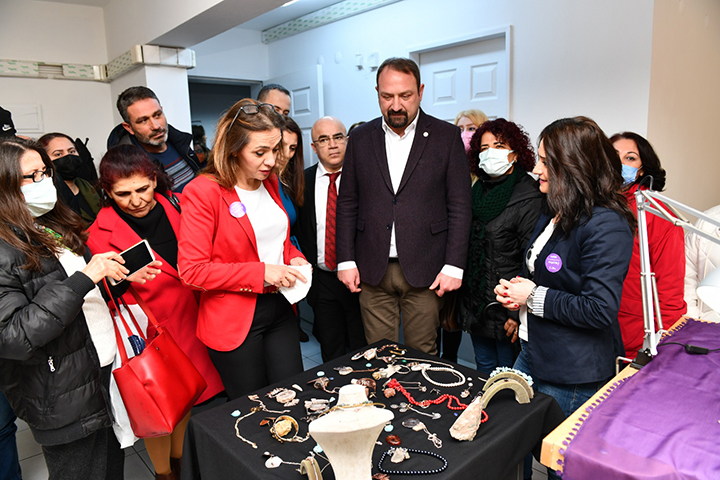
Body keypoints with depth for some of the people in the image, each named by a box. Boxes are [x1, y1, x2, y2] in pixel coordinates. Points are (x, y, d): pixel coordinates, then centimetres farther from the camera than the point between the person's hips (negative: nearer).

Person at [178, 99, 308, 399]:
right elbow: (192, 270, -17)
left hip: (279, 310, 6)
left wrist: (294, 257, 1)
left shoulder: (270, 182, 7)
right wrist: (261, 272, -22)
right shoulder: (203, 191, -15)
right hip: (233, 321, -6)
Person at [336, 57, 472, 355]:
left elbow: (460, 206, -2)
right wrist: (345, 260, 1)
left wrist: (454, 266, -8)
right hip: (372, 271, 2)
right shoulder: (361, 138, 7)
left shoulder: (446, 136, 0)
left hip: (425, 270, -1)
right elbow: (347, 203, 8)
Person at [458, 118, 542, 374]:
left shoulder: (530, 198, -13)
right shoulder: (478, 191, 9)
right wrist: (459, 301, 12)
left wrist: (518, 313, -17)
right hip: (473, 304, 7)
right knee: (484, 368, 20)